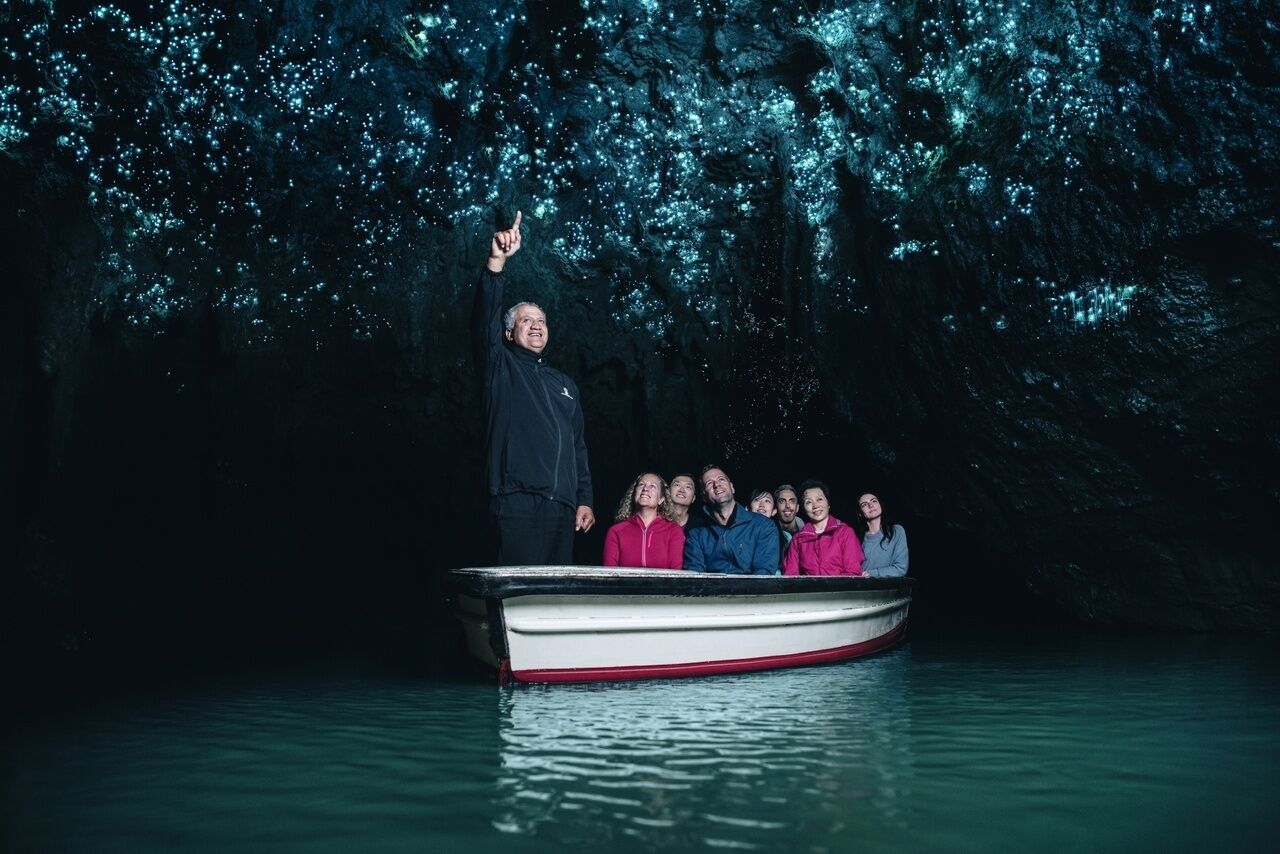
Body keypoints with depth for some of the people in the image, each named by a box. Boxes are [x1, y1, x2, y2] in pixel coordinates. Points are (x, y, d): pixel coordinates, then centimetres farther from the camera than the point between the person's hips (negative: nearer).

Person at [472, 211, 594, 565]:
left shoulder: (565, 384, 25)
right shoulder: (501, 368, 9)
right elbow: (484, 321, -9)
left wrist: (585, 499, 12)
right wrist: (496, 262, -21)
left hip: (562, 506, 6)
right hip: (518, 501, -5)